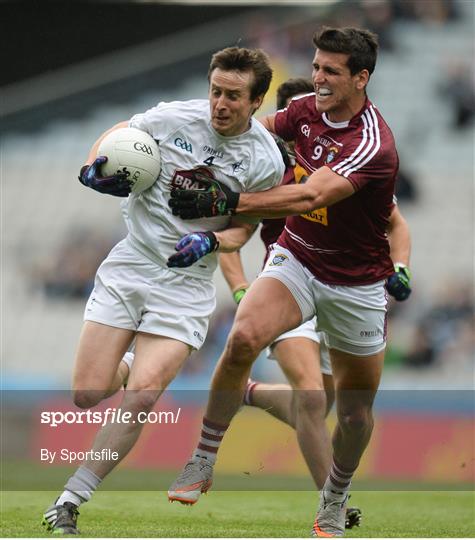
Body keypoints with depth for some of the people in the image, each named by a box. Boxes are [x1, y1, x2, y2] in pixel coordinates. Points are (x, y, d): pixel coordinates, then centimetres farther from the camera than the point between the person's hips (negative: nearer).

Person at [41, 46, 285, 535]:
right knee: (87, 396, -5)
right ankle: (127, 369, 34)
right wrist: (94, 166, -8)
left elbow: (244, 226, 4)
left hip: (186, 283, -2)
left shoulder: (265, 161, -8)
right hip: (129, 264, 2)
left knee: (141, 398, -17)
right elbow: (119, 132, 12)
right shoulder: (174, 118, -6)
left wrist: (210, 242, -18)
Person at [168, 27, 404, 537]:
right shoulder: (306, 109, -6)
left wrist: (226, 202, -47)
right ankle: (202, 463, -16)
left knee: (356, 410, 7)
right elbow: (256, 129, 17)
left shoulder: (374, 145, -26)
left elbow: (311, 196, -39)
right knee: (243, 338, -27)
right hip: (296, 259, 3)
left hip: (356, 282, -3)